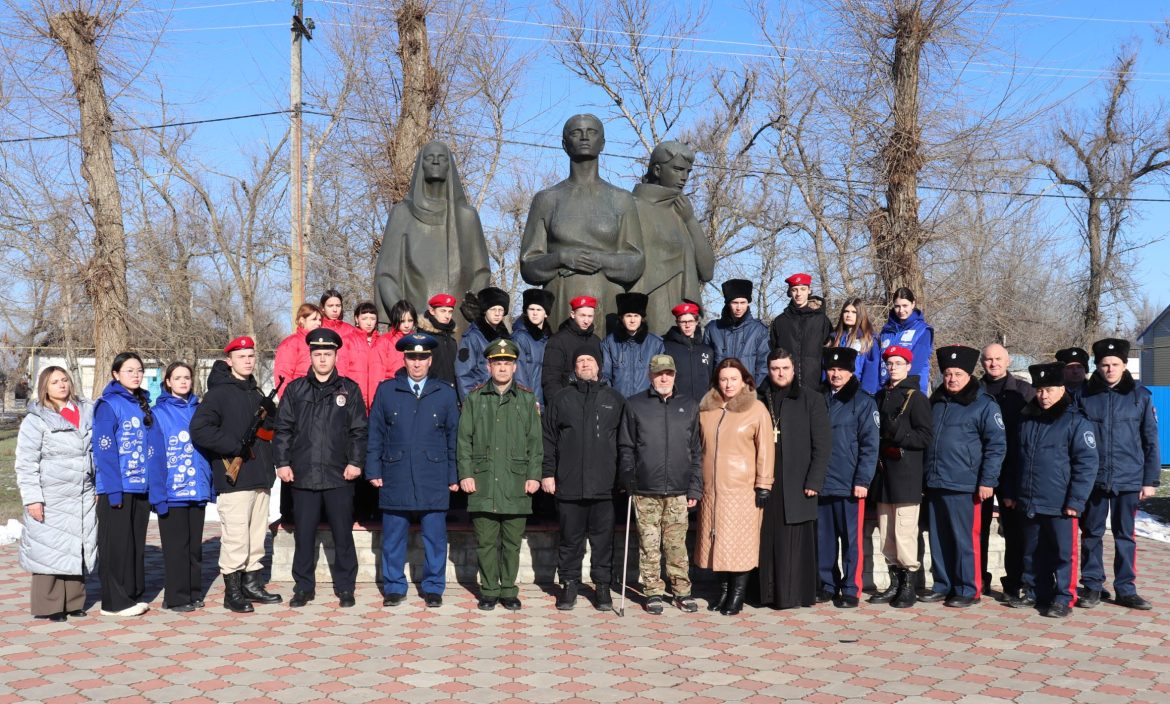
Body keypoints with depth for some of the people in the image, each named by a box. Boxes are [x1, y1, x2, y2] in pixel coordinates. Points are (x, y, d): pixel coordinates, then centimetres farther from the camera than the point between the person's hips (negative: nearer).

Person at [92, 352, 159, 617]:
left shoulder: (144, 406, 14)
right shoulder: (108, 405, -6)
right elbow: (104, 450, -13)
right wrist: (114, 491, -18)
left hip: (141, 487, 7)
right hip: (117, 488, -6)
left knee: (136, 543, 11)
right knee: (116, 543, -1)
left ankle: (134, 595, 19)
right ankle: (115, 601, 6)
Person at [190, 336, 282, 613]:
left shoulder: (257, 393, 18)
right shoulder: (219, 393, -5)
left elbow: (272, 423, 30)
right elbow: (199, 430, -16)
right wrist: (236, 447, -16)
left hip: (261, 478, 7)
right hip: (234, 478, -7)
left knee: (257, 537, 13)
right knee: (236, 538, -7)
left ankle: (252, 584, 23)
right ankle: (232, 592, 3)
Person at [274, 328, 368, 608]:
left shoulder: (349, 390, 6)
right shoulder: (296, 389, 9)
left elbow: (358, 431, 4)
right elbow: (283, 429, 8)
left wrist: (356, 462, -5)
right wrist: (282, 462, 1)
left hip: (339, 476, -1)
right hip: (303, 475, 1)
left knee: (343, 535, 5)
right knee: (303, 535, 6)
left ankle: (345, 588, 15)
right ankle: (304, 588, 18)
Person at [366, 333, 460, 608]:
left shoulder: (446, 393, 7)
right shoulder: (386, 390, 6)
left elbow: (454, 437, 7)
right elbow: (375, 434, 7)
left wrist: (454, 476, 2)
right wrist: (374, 471, 0)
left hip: (433, 480, 0)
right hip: (395, 479, 0)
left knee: (435, 538, 4)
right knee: (393, 538, 6)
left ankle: (433, 588, 16)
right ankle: (394, 587, 19)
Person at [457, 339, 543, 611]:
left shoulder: (527, 399, 9)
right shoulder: (474, 398, 8)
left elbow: (535, 441, 7)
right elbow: (464, 439, 6)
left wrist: (534, 475, -1)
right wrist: (465, 473, -3)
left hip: (516, 484, 0)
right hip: (483, 483, 0)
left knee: (512, 542, 5)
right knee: (486, 541, 4)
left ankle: (509, 591, 16)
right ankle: (489, 591, 15)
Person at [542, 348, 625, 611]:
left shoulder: (614, 399, 10)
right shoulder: (560, 399, 9)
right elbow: (547, 439, 8)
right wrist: (547, 473, 1)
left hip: (605, 484, 0)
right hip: (569, 483, 0)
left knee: (603, 537, 3)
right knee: (570, 537, 6)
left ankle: (602, 585, 14)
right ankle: (569, 584, 16)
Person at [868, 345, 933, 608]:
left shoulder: (916, 397, -3)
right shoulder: (880, 396, 16)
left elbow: (925, 436, -10)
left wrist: (895, 435, -16)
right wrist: (879, 449, 6)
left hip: (907, 476, -6)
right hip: (884, 475, 7)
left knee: (904, 531, -9)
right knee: (886, 532, 9)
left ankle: (908, 586, 0)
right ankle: (895, 584, 18)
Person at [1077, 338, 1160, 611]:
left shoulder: (1140, 395, 1)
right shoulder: (1084, 395, 0)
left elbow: (1151, 441, 4)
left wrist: (1150, 479, 0)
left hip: (1128, 480, 0)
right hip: (1092, 478, 0)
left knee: (1125, 536, 8)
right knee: (1091, 534, 8)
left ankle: (1126, 589, 17)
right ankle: (1092, 586, 19)